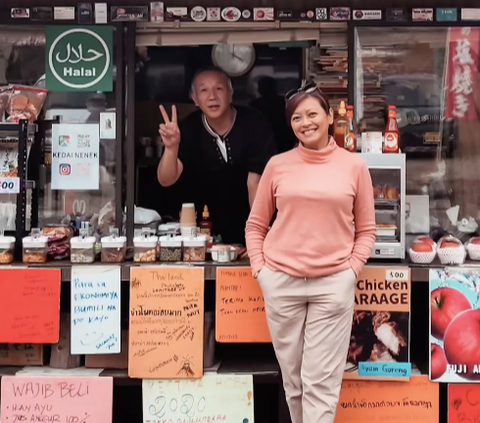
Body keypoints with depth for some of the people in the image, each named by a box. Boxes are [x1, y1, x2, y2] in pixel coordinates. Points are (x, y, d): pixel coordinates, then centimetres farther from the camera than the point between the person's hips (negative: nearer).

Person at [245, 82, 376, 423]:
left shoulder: (354, 166, 3)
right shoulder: (278, 165, 4)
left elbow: (366, 229, 8)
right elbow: (255, 225, 11)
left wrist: (351, 270, -3)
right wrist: (259, 268, 1)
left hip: (334, 284, -1)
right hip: (281, 282, 1)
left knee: (322, 380, -1)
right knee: (293, 377, 12)